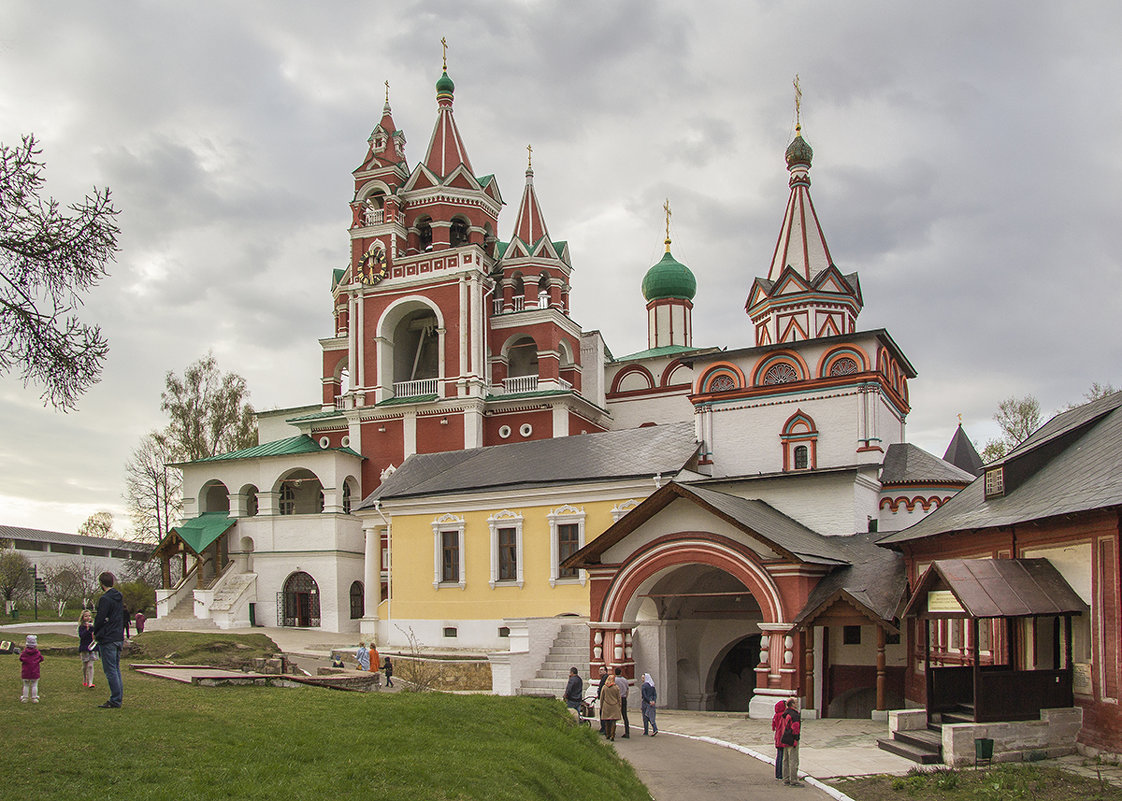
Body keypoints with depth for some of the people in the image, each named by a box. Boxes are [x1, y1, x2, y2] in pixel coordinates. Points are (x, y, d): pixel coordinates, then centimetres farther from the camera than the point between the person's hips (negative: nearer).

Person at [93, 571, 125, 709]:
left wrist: (95, 633, 2)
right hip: (119, 638, 8)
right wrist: (121, 633, 16)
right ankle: (119, 697, 17)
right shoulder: (119, 598, 11)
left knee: (110, 670, -5)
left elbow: (100, 619, -15)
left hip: (107, 640, -8)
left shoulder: (105, 599, -15)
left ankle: (115, 701, -4)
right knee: (116, 669, 15)